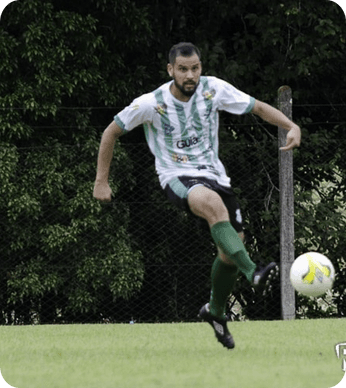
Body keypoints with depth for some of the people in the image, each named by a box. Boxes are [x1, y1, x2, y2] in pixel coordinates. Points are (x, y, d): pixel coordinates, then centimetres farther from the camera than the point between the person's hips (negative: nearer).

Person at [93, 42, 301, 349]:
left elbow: (259, 108, 3)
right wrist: (101, 182, 0)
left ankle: (215, 310, 27)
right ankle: (253, 273, -50)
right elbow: (111, 132, 0)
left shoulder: (214, 89, -5)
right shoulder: (151, 103, -12)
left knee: (232, 249, 0)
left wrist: (291, 126, -15)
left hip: (213, 174, 4)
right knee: (215, 205, -38)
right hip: (178, 177, -4)